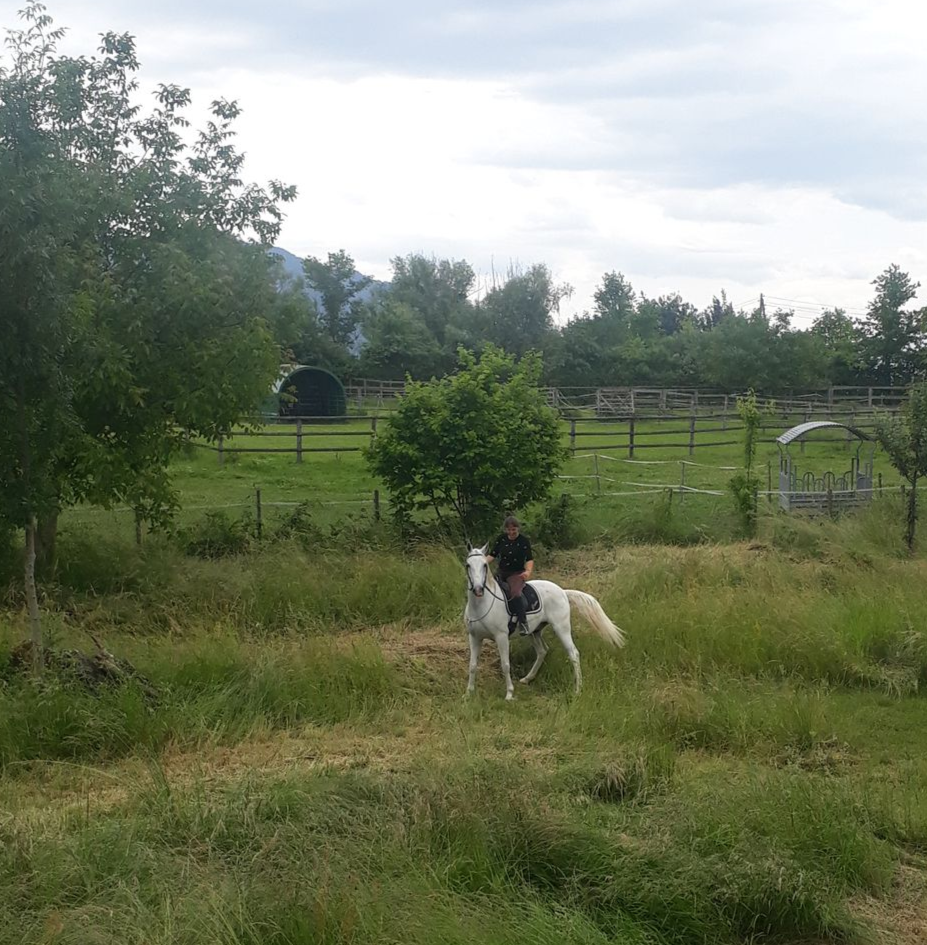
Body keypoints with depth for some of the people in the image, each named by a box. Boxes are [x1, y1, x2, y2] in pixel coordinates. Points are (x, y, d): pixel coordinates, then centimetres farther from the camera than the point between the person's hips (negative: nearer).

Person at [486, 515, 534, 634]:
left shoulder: (524, 541, -5)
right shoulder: (501, 539, 6)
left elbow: (529, 559, -10)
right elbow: (492, 555, 9)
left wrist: (528, 571, -31)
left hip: (517, 574, -6)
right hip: (501, 572, 6)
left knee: (514, 593, -33)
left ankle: (523, 622, -31)